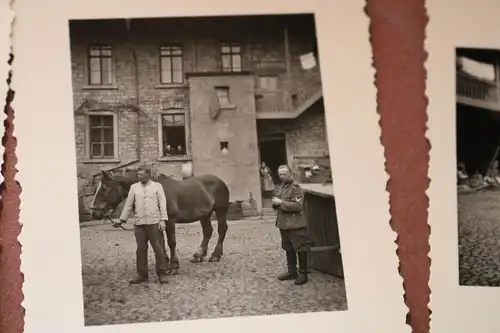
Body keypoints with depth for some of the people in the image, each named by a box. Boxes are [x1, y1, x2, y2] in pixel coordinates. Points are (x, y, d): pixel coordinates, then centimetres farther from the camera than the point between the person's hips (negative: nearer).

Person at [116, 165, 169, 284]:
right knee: (141, 250, 7)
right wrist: (122, 219, 7)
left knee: (159, 248, -1)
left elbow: (162, 204, -2)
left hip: (154, 222, -3)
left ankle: (162, 274, 7)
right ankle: (142, 274, 16)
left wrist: (163, 220, -10)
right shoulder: (134, 187, 8)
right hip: (139, 223, 3)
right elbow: (128, 204, 11)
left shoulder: (157, 186, 2)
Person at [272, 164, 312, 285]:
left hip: (295, 224, -8)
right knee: (288, 248, 16)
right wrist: (275, 204, -1)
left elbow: (298, 206, -21)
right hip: (283, 223, 8)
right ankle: (292, 271, 27)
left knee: (301, 249, -2)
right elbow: (277, 204, 24)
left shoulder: (296, 187, -12)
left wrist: (281, 202, -22)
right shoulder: (279, 188, 12)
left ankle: (303, 274, 5)